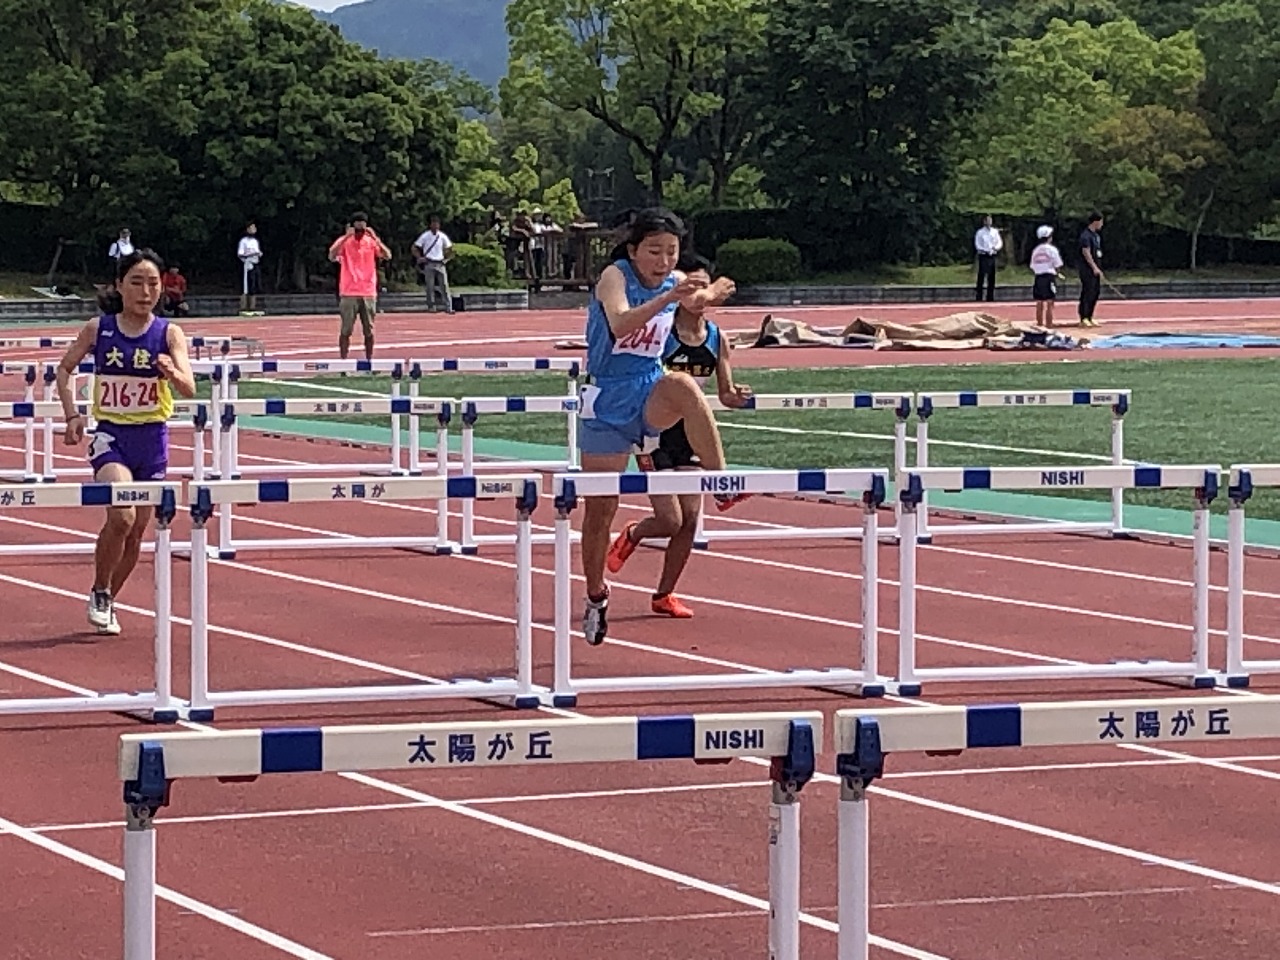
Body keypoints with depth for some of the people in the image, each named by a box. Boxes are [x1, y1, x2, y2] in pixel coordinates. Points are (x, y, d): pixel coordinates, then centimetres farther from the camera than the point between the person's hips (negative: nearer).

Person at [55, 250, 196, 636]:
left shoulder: (169, 334, -5)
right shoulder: (98, 329, -4)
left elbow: (189, 389, -17)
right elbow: (65, 369, 10)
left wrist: (173, 374, -39)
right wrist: (72, 415, -3)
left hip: (152, 438, 2)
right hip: (110, 434, -2)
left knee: (136, 532, 10)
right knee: (121, 516, -22)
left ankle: (107, 602, 31)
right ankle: (99, 593, 0)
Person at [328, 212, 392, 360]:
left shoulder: (372, 242, 5)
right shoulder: (344, 241, -2)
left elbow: (387, 256, -9)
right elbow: (332, 256, -20)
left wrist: (375, 238, -18)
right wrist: (346, 236, -24)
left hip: (368, 293, 3)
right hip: (349, 293, -3)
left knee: (369, 330, 6)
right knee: (346, 331, -3)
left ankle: (369, 360, 15)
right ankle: (343, 361, 1)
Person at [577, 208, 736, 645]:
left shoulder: (677, 281, 0)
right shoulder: (615, 276, -15)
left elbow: (701, 297, 23)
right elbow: (620, 324, -35)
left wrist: (710, 294, -2)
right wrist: (669, 297, -47)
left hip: (650, 395, 3)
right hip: (607, 404, -3)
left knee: (683, 385, -35)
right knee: (599, 508, 5)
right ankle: (595, 597, 24)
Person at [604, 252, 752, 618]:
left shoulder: (716, 338, 2)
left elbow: (725, 394, 7)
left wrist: (736, 397, -17)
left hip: (691, 434, 5)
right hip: (656, 433, -5)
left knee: (690, 520, 0)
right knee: (670, 520, -9)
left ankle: (665, 595, 15)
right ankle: (631, 535, 26)